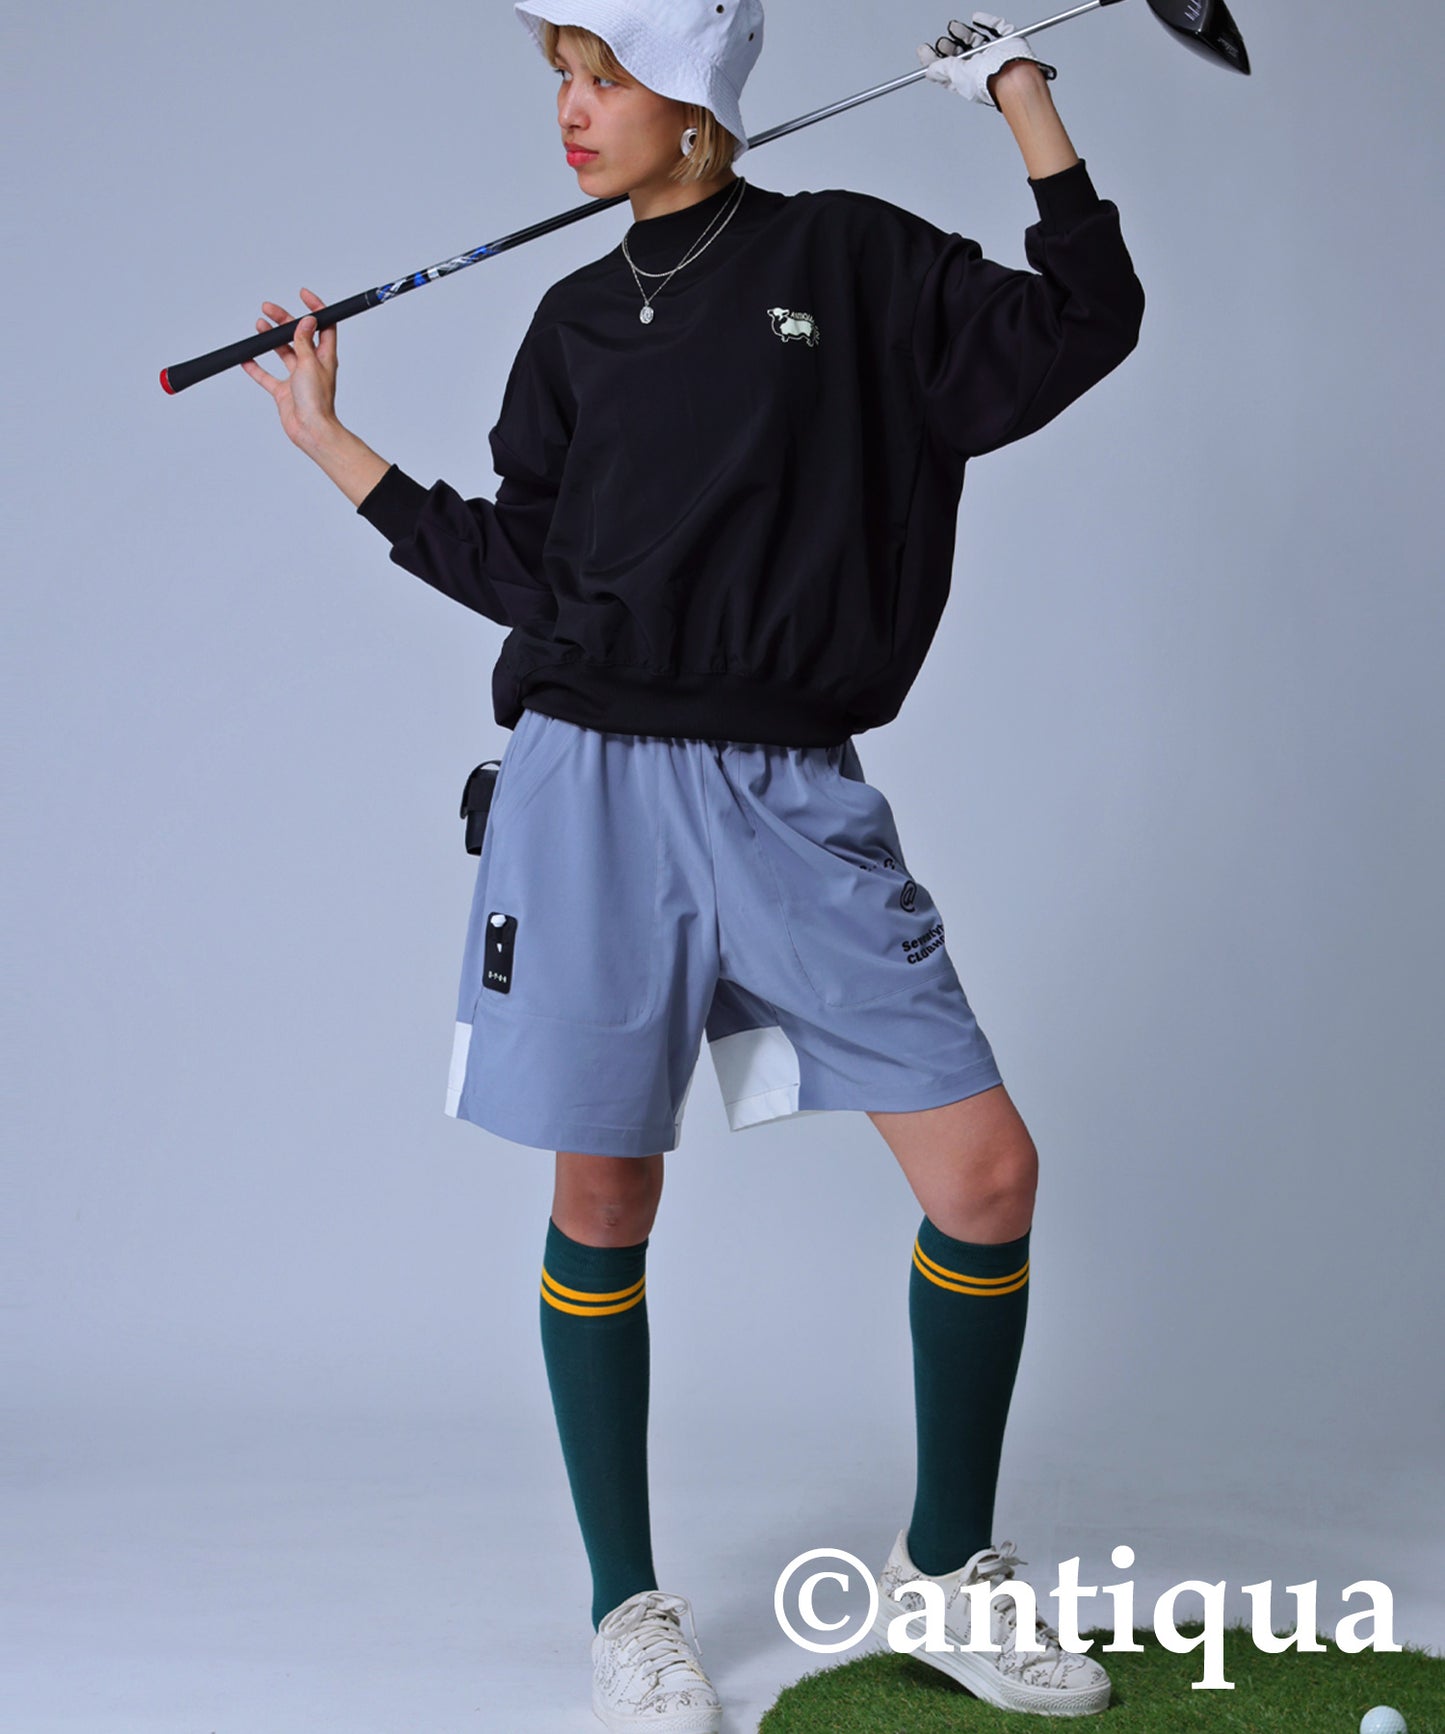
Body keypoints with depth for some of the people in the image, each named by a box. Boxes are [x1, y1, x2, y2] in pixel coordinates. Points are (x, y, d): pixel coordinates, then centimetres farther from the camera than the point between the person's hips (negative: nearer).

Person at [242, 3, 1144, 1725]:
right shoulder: (581, 320, 12)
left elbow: (1077, 330, -1)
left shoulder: (851, 259, 6)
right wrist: (335, 450, 11)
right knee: (601, 1206, 3)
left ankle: (944, 1567, 17)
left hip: (795, 802, -1)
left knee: (987, 1174, -6)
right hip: (597, 789, 1)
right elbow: (524, 567, 11)